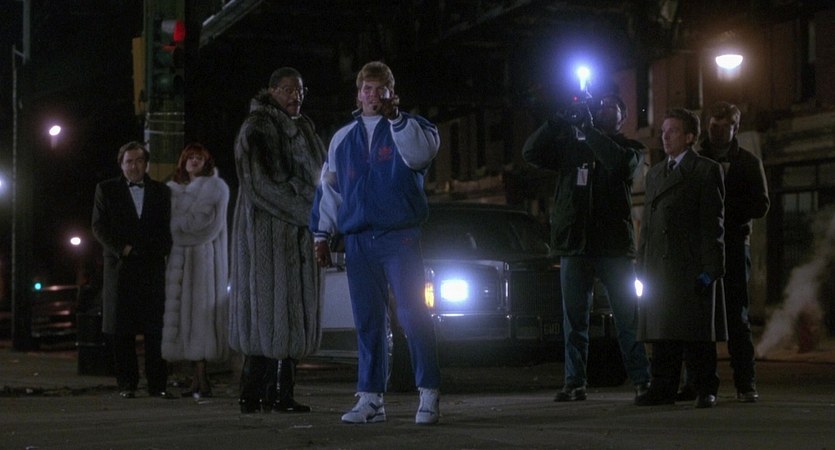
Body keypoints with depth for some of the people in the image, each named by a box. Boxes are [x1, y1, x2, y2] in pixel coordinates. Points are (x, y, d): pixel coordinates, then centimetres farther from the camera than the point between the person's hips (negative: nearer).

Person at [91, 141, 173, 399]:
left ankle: (157, 384, -1)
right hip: (120, 268, -1)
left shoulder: (161, 192, 14)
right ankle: (126, 384, 4)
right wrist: (121, 249, -9)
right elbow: (99, 227, 3)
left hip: (152, 268, 1)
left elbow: (166, 230, 12)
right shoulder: (107, 190, 10)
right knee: (122, 330, -1)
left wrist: (162, 252, -5)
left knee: (155, 329, -3)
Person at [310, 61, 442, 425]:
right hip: (357, 241, 4)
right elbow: (328, 188, 20)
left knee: (413, 313, -10)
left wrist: (395, 118, -22)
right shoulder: (342, 139, 18)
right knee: (368, 322, 6)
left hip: (400, 237, -4)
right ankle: (370, 398, 10)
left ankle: (429, 395, -8)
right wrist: (321, 235, 15)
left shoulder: (409, 127, 6)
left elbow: (420, 155, -17)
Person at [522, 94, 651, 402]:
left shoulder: (629, 148, 7)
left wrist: (588, 130, -13)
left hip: (614, 245, -2)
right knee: (574, 319, 5)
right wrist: (557, 122, -7)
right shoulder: (570, 144, 14)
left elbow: (620, 162, -16)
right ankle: (574, 383, 9)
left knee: (628, 317, -1)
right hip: (574, 244, 3)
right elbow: (531, 152, 3)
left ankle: (641, 380, 2)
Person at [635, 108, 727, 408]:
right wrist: (642, 265, 12)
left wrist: (710, 268, -13)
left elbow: (713, 222, -6)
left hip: (691, 267, -6)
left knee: (697, 333, -3)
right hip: (658, 267, 6)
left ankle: (705, 389, 4)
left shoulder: (706, 170, 0)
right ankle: (663, 389, 10)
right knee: (662, 333, 5)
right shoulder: (654, 174, 21)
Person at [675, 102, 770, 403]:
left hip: (733, 245, -2)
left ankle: (746, 384, -2)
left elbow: (760, 205, 0)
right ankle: (695, 382, 0)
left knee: (736, 316, -4)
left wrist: (726, 211, -12)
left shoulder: (747, 162, 9)